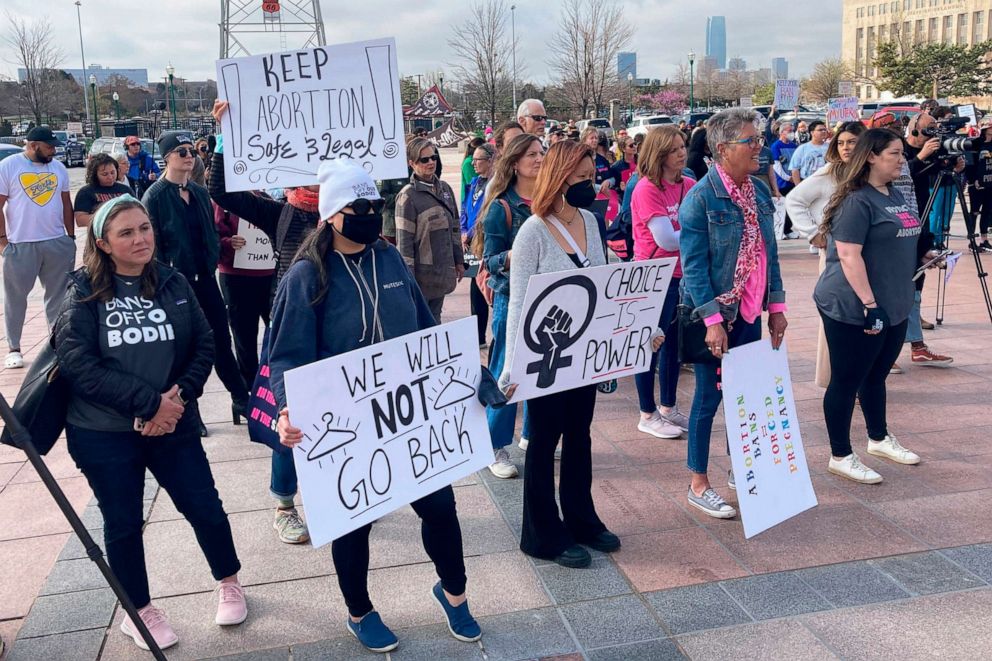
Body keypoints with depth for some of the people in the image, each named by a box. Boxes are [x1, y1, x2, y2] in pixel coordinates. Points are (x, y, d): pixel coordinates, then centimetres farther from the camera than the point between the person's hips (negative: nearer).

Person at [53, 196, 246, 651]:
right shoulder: (83, 294, -7)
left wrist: (179, 396, -16)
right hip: (102, 434, -2)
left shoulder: (173, 283, 1)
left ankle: (229, 584, 33)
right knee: (123, 524, 11)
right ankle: (139, 612, 32)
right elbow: (77, 363, -15)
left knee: (205, 508, 8)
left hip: (172, 425, 2)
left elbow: (204, 345, 1)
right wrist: (148, 402, -20)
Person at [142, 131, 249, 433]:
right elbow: (153, 244, -12)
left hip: (205, 278, 5)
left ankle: (242, 399, 19)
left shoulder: (199, 192, 10)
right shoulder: (155, 196, -10)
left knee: (221, 340, 9)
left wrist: (213, 258, 7)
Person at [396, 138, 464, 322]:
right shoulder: (408, 196, -12)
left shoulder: (445, 188, 8)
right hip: (421, 273, -6)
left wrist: (459, 261, 14)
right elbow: (404, 240, -13)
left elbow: (454, 228, 16)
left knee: (435, 320, 15)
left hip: (443, 271, 6)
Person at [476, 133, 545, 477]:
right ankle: (497, 448, 11)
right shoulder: (501, 206, -9)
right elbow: (490, 261, -11)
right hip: (512, 299, -5)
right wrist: (510, 257, -30)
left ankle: (532, 435, 30)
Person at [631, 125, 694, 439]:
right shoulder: (647, 189, -16)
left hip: (682, 274, 7)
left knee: (675, 341, 15)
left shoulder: (689, 186, 4)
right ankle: (648, 415, 16)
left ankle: (668, 407, 30)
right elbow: (667, 240, -20)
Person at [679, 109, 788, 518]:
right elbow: (693, 265, -17)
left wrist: (776, 306, 8)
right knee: (709, 396, 3)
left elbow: (769, 252, 12)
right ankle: (698, 485, 16)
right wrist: (713, 321, -21)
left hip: (750, 312, 7)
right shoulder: (701, 197, -15)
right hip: (716, 314, -6)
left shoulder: (759, 192, 6)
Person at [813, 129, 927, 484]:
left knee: (876, 376, 22)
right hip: (854, 309, -9)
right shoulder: (856, 201, -16)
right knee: (846, 381, 2)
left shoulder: (895, 195, 12)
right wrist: (870, 304, -25)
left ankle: (880, 439, 38)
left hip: (894, 308, 9)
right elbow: (849, 256, -23)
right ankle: (841, 457, 12)